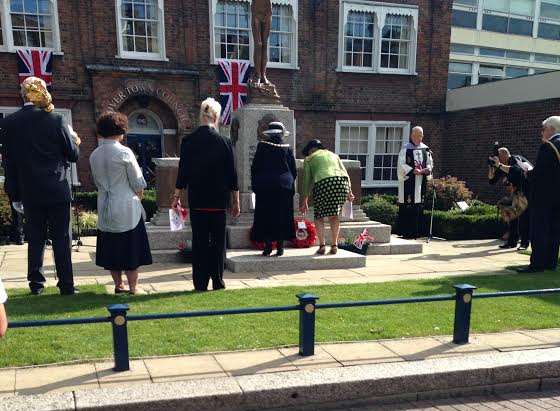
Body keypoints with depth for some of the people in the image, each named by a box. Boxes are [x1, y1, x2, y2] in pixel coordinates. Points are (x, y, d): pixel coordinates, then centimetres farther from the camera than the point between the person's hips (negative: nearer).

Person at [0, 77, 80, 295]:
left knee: (35, 238, 13)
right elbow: (73, 154, -5)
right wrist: (74, 139, 17)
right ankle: (66, 285, 6)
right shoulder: (56, 120, -11)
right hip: (57, 190, -3)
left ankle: (36, 284, 17)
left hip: (29, 192, 3)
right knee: (61, 238, 4)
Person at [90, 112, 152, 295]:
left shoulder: (94, 155, 2)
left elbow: (97, 182, 11)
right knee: (131, 247, 4)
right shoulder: (124, 152, -13)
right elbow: (138, 183, -8)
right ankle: (133, 287, 9)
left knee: (111, 248, 13)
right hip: (127, 209, -5)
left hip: (105, 209, 5)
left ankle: (118, 285, 21)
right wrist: (138, 196, 11)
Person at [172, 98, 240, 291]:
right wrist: (235, 201, 7)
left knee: (199, 241, 8)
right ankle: (217, 281, 14)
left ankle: (200, 283, 12)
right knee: (218, 240, 9)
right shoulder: (224, 142, -6)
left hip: (197, 199, 1)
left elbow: (183, 171, 0)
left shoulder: (188, 141, -4)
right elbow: (232, 174, -2)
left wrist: (176, 196, 11)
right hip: (218, 200, -1)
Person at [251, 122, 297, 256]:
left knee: (265, 216, 5)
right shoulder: (287, 149, 1)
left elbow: (254, 167, 0)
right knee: (282, 216, 6)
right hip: (284, 188, 1)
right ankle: (280, 246, 6)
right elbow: (294, 171, 4)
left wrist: (255, 184, 9)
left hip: (264, 187, -1)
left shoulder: (262, 147, -2)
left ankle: (268, 246, 3)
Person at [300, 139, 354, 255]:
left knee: (319, 216, 10)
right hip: (342, 182, 4)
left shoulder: (309, 159, 22)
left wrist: (305, 200, 21)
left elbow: (307, 180, 17)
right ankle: (334, 245, 15)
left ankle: (322, 245, -1)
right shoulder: (333, 155, 32)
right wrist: (349, 191, 14)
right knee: (334, 215, 17)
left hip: (323, 183, -4)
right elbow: (345, 173, 20)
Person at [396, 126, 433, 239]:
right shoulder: (405, 149, -2)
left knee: (419, 207, 5)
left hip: (421, 182, 5)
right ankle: (406, 231, -2)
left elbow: (430, 163, 15)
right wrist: (413, 170, -18)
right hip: (408, 181, -5)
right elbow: (401, 165, -7)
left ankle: (417, 231, 11)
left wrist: (427, 169, -7)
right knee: (407, 207, -7)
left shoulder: (426, 149, 13)